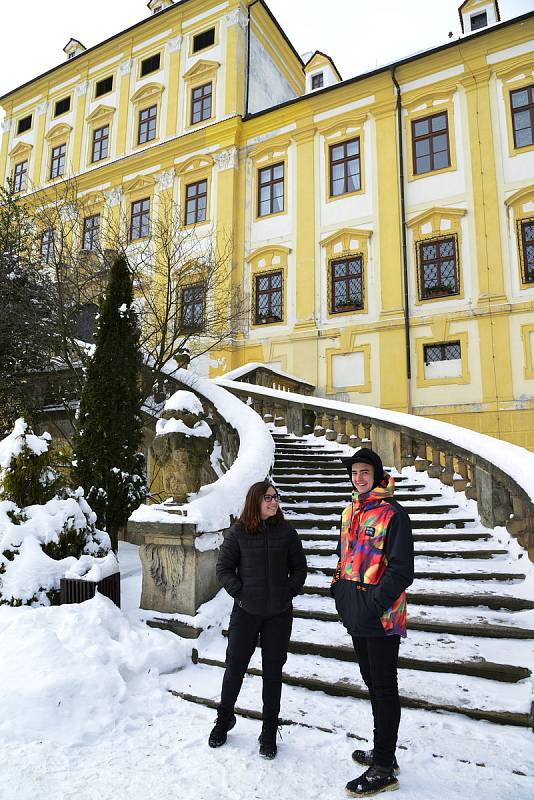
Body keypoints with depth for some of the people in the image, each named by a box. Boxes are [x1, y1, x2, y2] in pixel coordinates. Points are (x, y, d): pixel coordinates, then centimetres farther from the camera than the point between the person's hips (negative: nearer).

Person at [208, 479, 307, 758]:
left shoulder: (286, 531, -2)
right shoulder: (238, 532, -6)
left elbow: (299, 568, 6)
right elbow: (223, 568, 0)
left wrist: (289, 592, -4)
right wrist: (239, 593, -8)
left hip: (279, 613, 1)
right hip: (246, 611, -1)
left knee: (273, 671, 11)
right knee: (235, 668, 11)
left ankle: (269, 732, 29)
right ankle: (224, 719, 37)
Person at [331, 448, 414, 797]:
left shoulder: (392, 513, -15)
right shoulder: (351, 512, 9)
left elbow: (401, 570, -17)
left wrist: (374, 604, -21)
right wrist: (341, 591, 10)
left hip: (382, 618, -8)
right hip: (357, 615, 8)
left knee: (384, 688, 5)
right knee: (373, 683, 20)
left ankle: (384, 769, 20)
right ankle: (383, 752, 38)